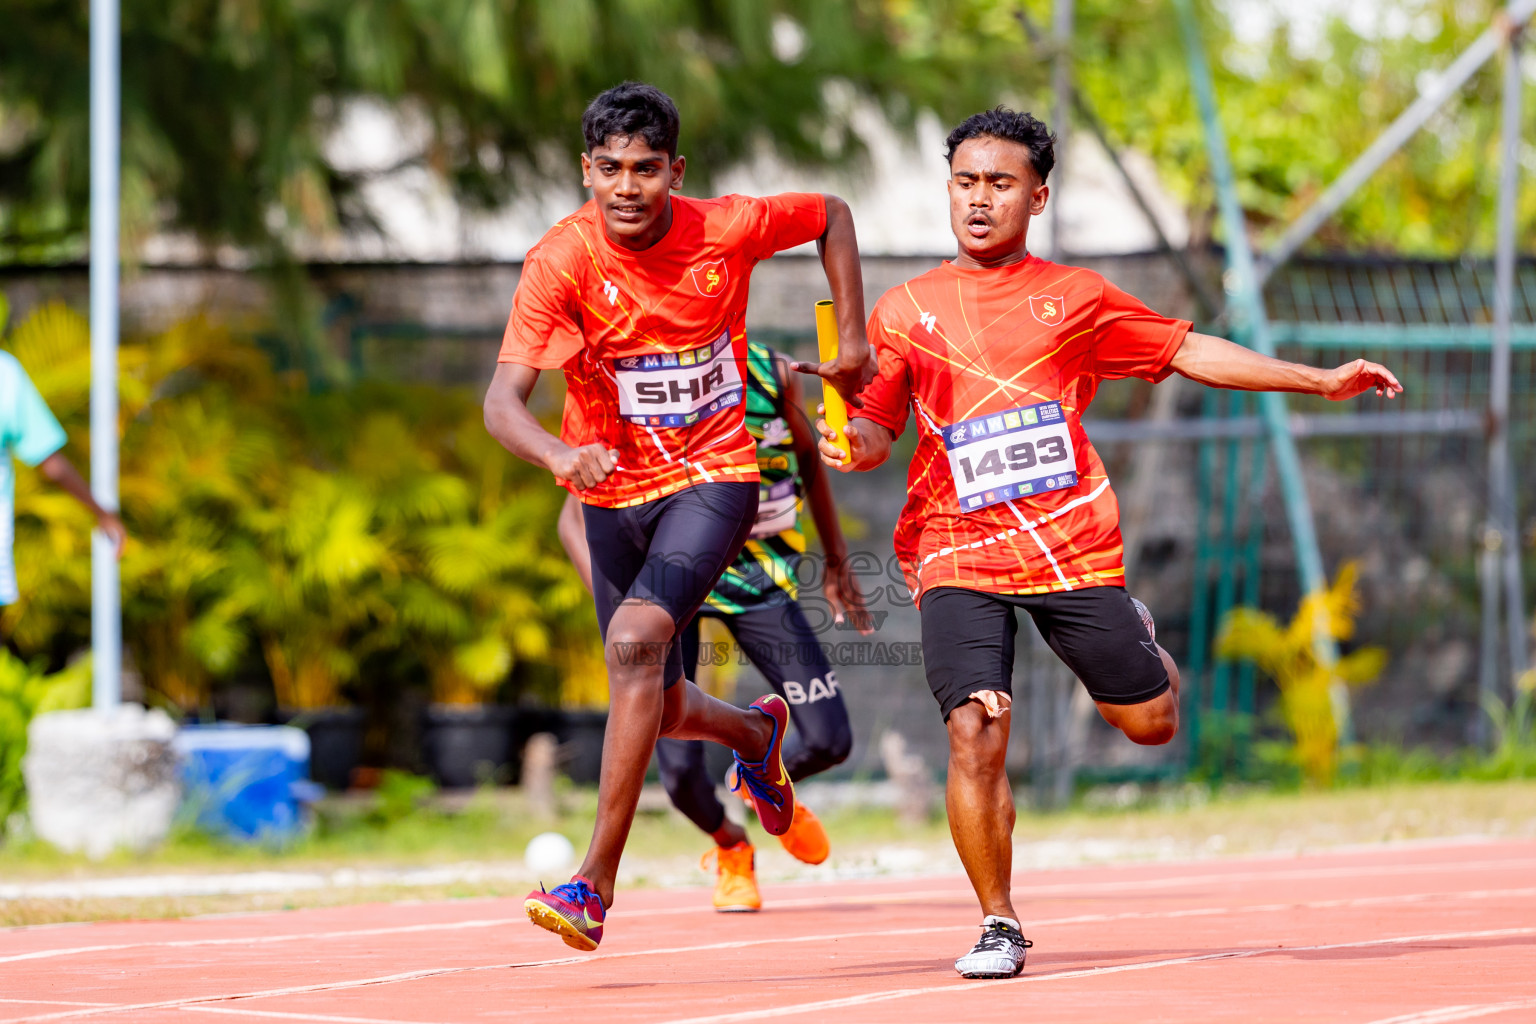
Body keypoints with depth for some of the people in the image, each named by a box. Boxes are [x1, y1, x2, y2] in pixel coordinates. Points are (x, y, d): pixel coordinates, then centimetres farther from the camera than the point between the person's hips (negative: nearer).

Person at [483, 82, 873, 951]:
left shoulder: (727, 230, -13)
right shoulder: (561, 261, -17)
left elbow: (831, 213, 8)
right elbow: (504, 400, -26)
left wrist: (852, 336, 3)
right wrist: (560, 455, -47)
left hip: (712, 478, -2)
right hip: (615, 492, 3)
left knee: (636, 640, -27)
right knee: (661, 709, 12)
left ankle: (595, 885, -25)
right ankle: (757, 731, 51)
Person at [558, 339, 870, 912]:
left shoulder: (771, 375, -11)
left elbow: (808, 457, 11)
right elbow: (575, 517, -11)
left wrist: (836, 562, 15)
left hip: (760, 578, 2)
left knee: (828, 742, -6)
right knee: (681, 768, -11)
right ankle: (730, 847, 26)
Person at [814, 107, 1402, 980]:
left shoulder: (1075, 297, 8)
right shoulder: (904, 311, 8)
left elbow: (1191, 352, 14)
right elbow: (878, 429, 10)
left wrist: (1322, 381, 12)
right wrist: (851, 442, -15)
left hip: (1073, 542, 1)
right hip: (960, 552, -1)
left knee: (1151, 722, 4)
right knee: (975, 735, -16)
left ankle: (1144, 650, 41)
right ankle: (999, 925, 1)